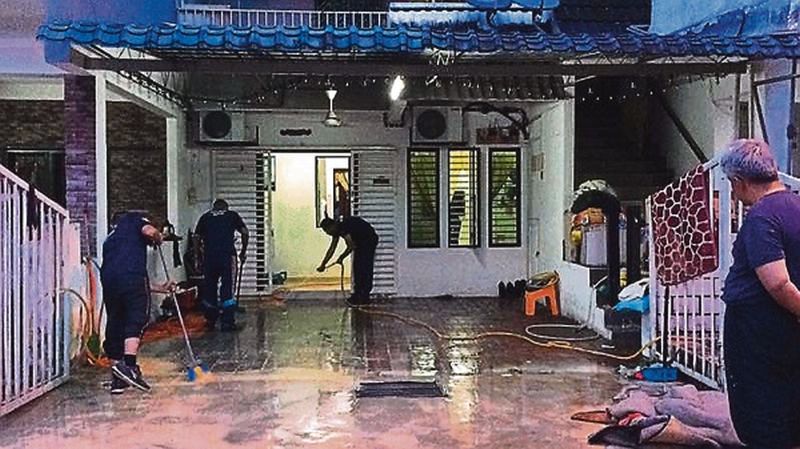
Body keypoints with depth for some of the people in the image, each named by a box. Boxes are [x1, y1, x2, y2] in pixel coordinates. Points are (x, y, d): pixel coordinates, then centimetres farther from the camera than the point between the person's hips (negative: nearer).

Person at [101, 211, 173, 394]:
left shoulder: (110, 239, 38)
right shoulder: (134, 219, 23)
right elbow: (149, 231, -3)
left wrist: (158, 288, 40)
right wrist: (158, 238, 22)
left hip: (108, 279, 6)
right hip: (131, 275, -6)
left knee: (115, 323, 11)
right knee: (137, 317, -3)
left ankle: (118, 379, 14)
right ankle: (129, 364, -21)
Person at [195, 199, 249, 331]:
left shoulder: (205, 217, 18)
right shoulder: (232, 215, 15)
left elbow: (197, 238, 11)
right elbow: (245, 233, 7)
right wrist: (243, 252, 17)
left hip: (209, 256, 2)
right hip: (227, 255, -2)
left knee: (209, 288, 13)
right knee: (227, 289, 0)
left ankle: (210, 321, 21)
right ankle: (227, 323, 0)